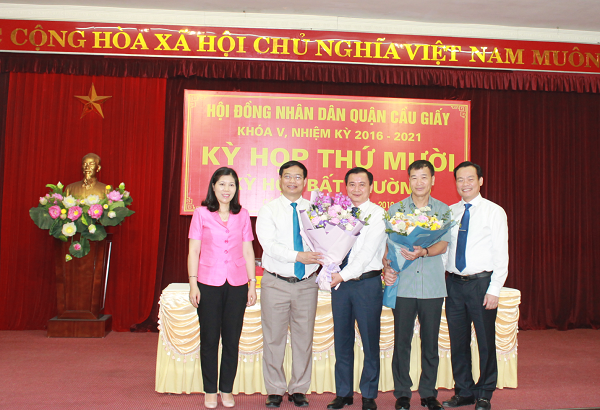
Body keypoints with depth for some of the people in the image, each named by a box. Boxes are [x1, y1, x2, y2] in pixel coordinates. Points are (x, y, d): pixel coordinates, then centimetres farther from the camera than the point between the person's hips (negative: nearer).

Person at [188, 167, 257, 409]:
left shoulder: (243, 216, 6)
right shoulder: (201, 214, 1)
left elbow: (248, 252, 8)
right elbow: (194, 251, 1)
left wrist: (252, 284, 5)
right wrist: (193, 283, -5)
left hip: (236, 284, 2)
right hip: (209, 284, -1)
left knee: (232, 339, 7)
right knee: (209, 339, 6)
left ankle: (227, 390, 23)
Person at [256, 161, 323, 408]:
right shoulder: (268, 210, 1)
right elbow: (269, 244, -12)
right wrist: (297, 256, -24)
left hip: (307, 283, 2)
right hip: (276, 283, -2)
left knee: (304, 338, 9)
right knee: (274, 338, 6)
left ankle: (299, 390, 25)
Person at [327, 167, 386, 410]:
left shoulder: (378, 214, -4)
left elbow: (368, 251, -13)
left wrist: (343, 274, -18)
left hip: (367, 282, -4)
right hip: (340, 282, 4)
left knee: (370, 340, 6)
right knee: (342, 340, 11)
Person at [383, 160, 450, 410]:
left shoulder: (443, 210, 8)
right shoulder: (395, 210, 7)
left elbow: (444, 244, -2)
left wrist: (424, 252, -22)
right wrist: (387, 267, -14)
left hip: (433, 286, 1)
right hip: (403, 285, 0)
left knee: (430, 342, 8)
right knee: (401, 342, 4)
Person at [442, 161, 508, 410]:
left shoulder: (494, 212, -1)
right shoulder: (449, 212, 9)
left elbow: (501, 254, -5)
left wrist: (494, 289, -11)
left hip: (481, 282, -3)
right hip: (454, 283, 4)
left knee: (486, 341, 5)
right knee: (458, 341, 10)